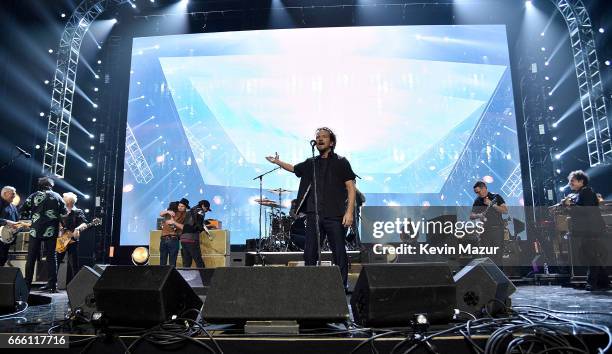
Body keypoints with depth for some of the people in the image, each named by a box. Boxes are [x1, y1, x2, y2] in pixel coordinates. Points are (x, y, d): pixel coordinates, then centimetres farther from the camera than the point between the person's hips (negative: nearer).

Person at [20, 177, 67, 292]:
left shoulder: (34, 196, 5)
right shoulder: (57, 196, 7)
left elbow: (23, 210, 2)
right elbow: (65, 214, 4)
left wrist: (31, 217, 17)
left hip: (35, 230, 0)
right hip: (51, 231, 0)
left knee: (31, 258, 9)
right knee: (51, 257, 3)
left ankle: (27, 284, 11)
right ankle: (52, 285, 0)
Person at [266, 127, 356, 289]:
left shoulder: (341, 162, 3)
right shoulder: (311, 163, 15)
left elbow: (351, 187, -3)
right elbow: (294, 168, 34)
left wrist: (349, 211, -12)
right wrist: (278, 162, 22)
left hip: (335, 215, -4)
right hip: (313, 215, 4)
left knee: (339, 253, 1)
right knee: (309, 253, 4)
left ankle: (342, 285, 13)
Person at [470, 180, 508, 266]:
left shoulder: (496, 197, 1)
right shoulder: (477, 201, 10)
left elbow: (505, 211, -7)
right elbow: (471, 216, 9)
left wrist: (491, 204, -16)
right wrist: (478, 215, -13)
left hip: (497, 229, -3)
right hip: (484, 229, 3)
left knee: (497, 254, -2)